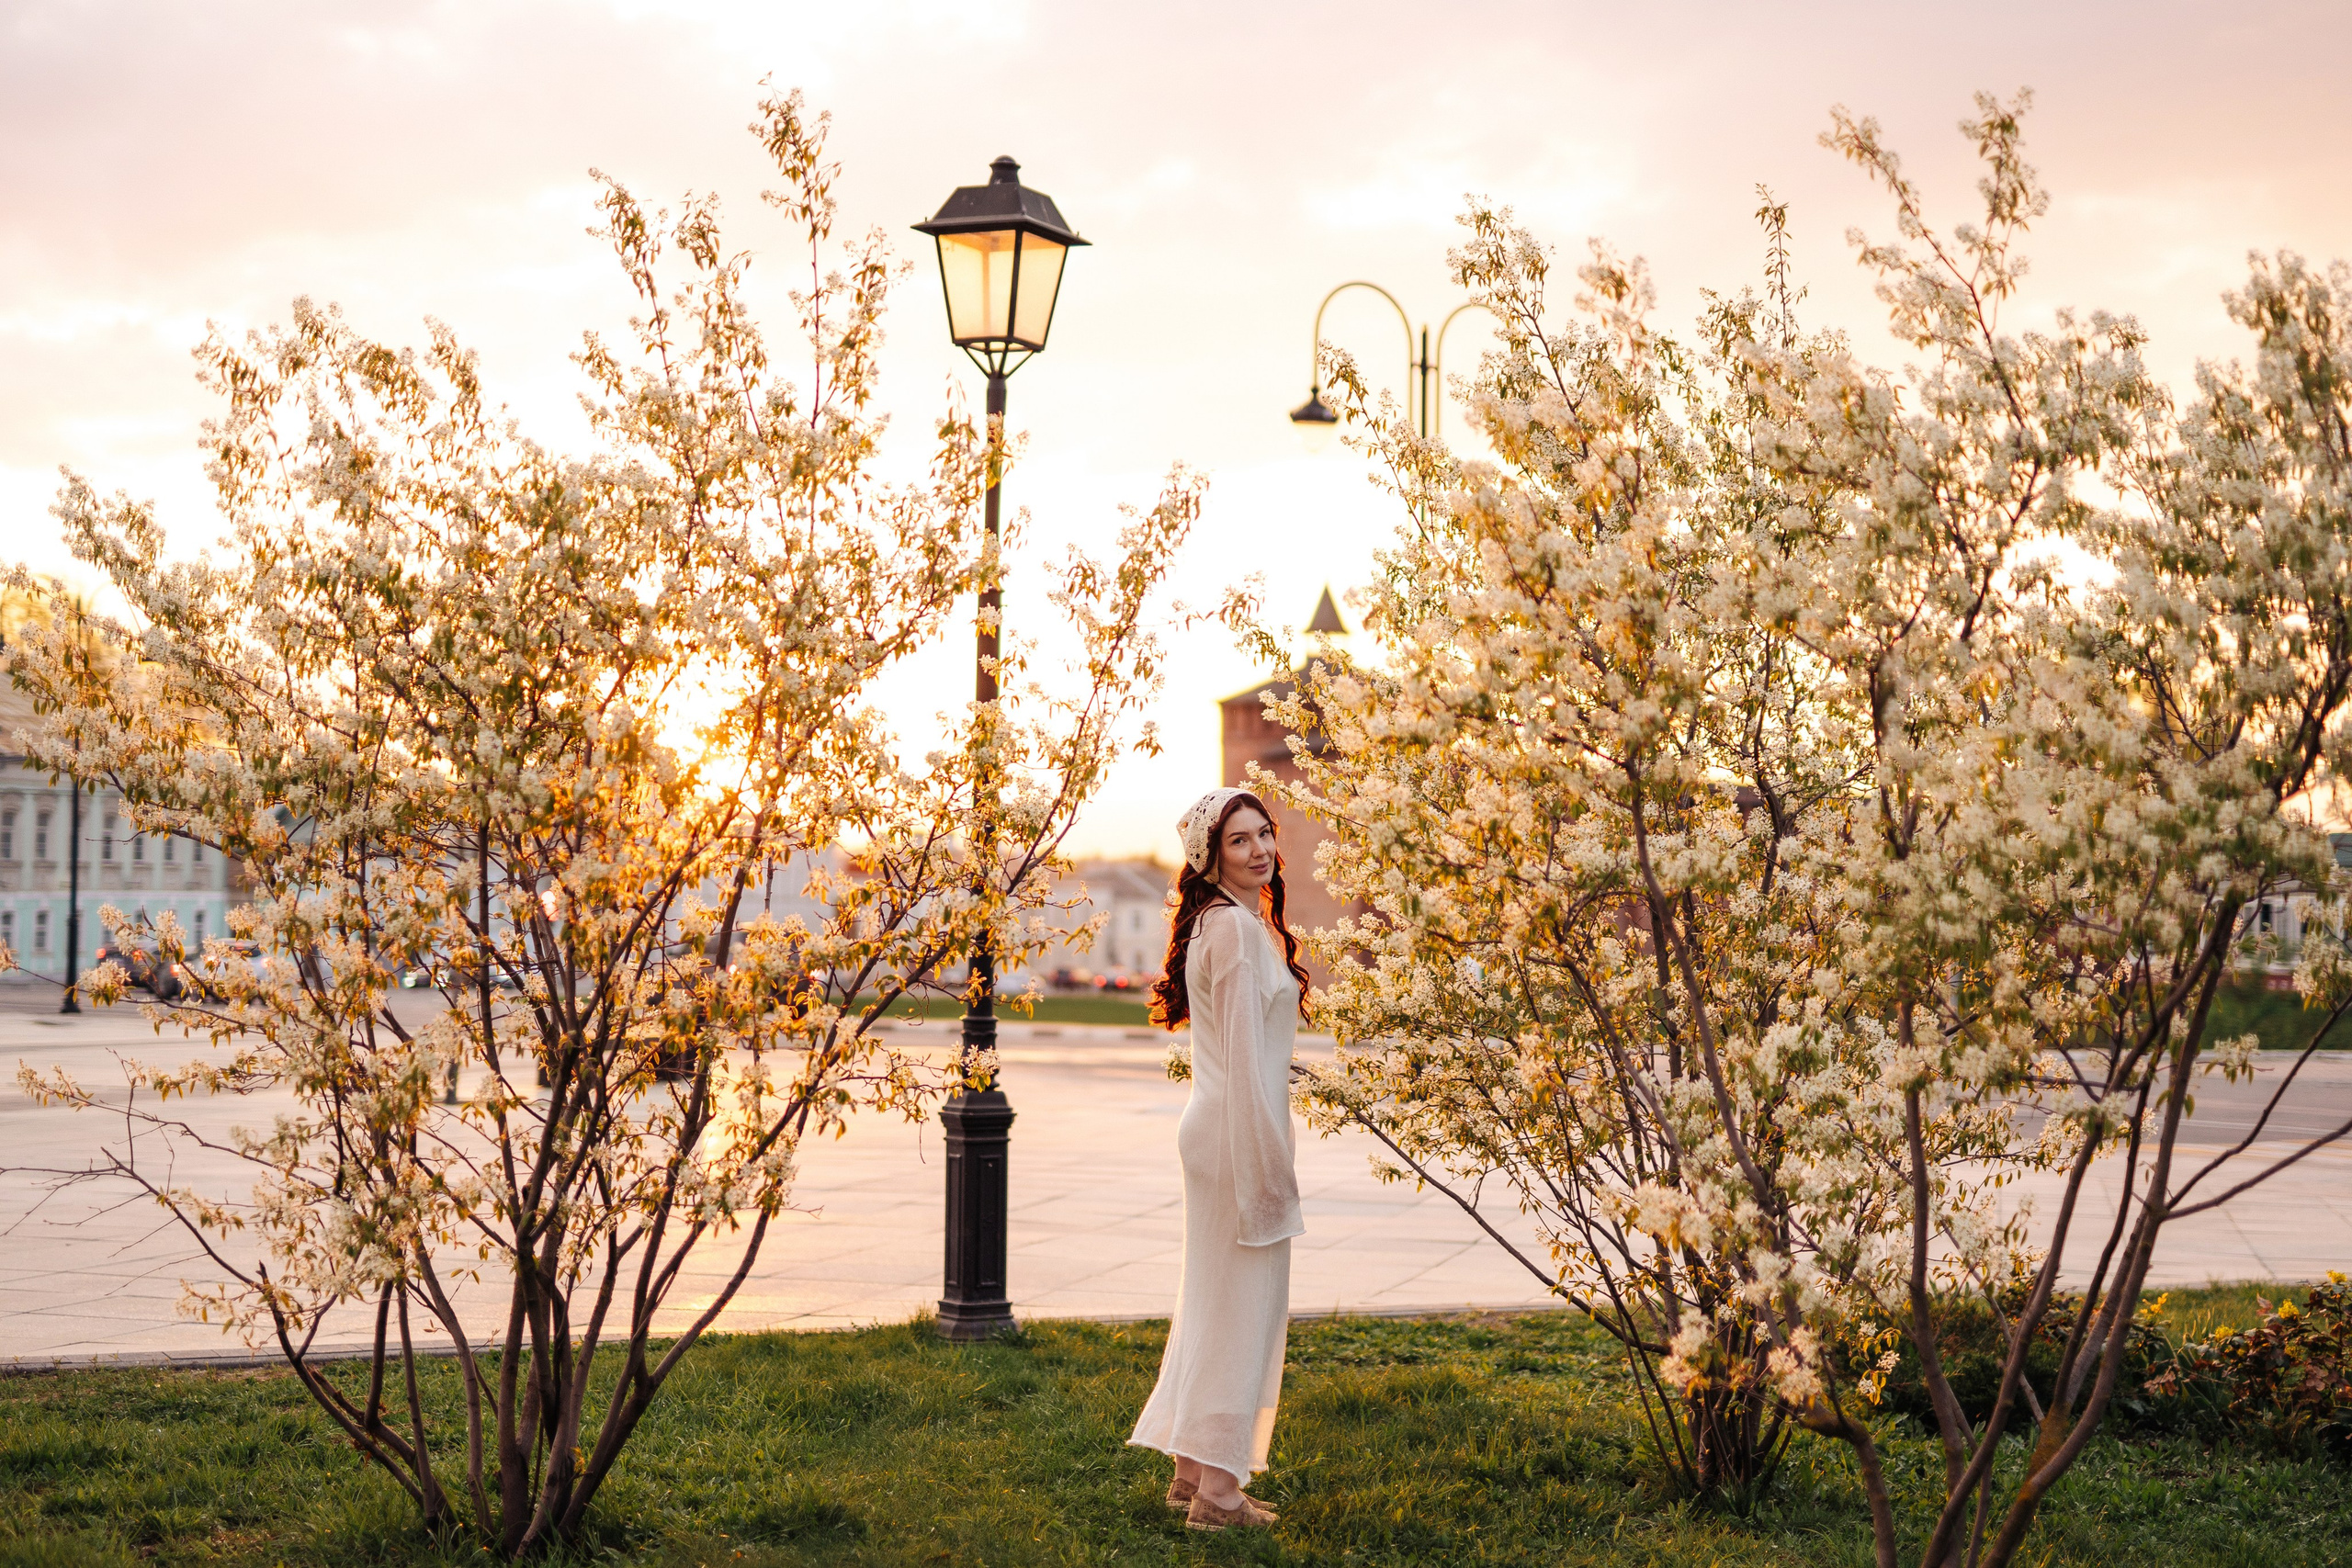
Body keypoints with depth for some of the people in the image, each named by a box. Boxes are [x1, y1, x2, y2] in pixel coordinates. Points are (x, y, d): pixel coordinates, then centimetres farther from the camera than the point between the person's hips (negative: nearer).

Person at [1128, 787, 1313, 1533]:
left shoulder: (1218, 923, 14)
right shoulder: (1238, 927, -16)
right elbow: (1244, 1055, -20)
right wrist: (1271, 1164, -17)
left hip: (1214, 1129, 10)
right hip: (1242, 1134, -10)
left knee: (1211, 1300, 15)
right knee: (1245, 1308, -2)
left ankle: (1191, 1471, 24)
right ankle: (1218, 1491, 3)